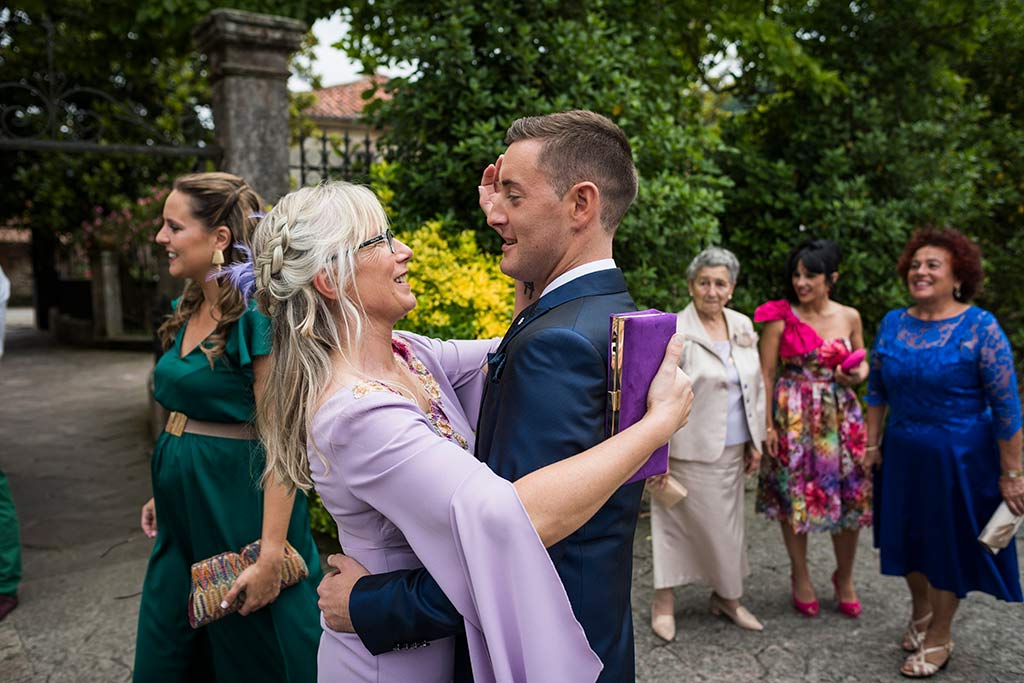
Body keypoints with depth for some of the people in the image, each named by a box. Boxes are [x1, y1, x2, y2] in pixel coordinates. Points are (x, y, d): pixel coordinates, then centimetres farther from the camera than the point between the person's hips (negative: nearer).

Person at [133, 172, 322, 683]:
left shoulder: (254, 314, -20)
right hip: (183, 515, 9)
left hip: (238, 504, -9)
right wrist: (164, 491, 17)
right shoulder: (187, 309, 7)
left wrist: (271, 555, -25)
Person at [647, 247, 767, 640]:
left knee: (728, 522, 15)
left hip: (732, 450, 6)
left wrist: (756, 441, 13)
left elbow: (755, 385, 14)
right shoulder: (675, 333, -12)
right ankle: (664, 604, 20)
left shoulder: (742, 326, 7)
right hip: (690, 451, -6)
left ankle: (726, 598, 32)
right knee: (675, 521, 3)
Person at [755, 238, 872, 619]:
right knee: (794, 497, 6)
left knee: (850, 498, 6)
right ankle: (800, 577, 28)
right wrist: (767, 424, -11)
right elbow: (766, 374, -6)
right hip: (793, 416, -3)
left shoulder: (849, 317, 4)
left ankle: (844, 578, 30)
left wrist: (857, 376, -7)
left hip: (841, 417, 3)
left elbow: (862, 365, 16)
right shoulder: (780, 318, -6)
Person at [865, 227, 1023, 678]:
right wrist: (871, 442, 7)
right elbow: (877, 389, 8)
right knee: (907, 534, 17)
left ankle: (940, 636, 31)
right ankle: (920, 610, 44)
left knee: (950, 541, 11)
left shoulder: (980, 328, -15)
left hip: (959, 457, -4)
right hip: (902, 452, 5)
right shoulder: (892, 323, -1)